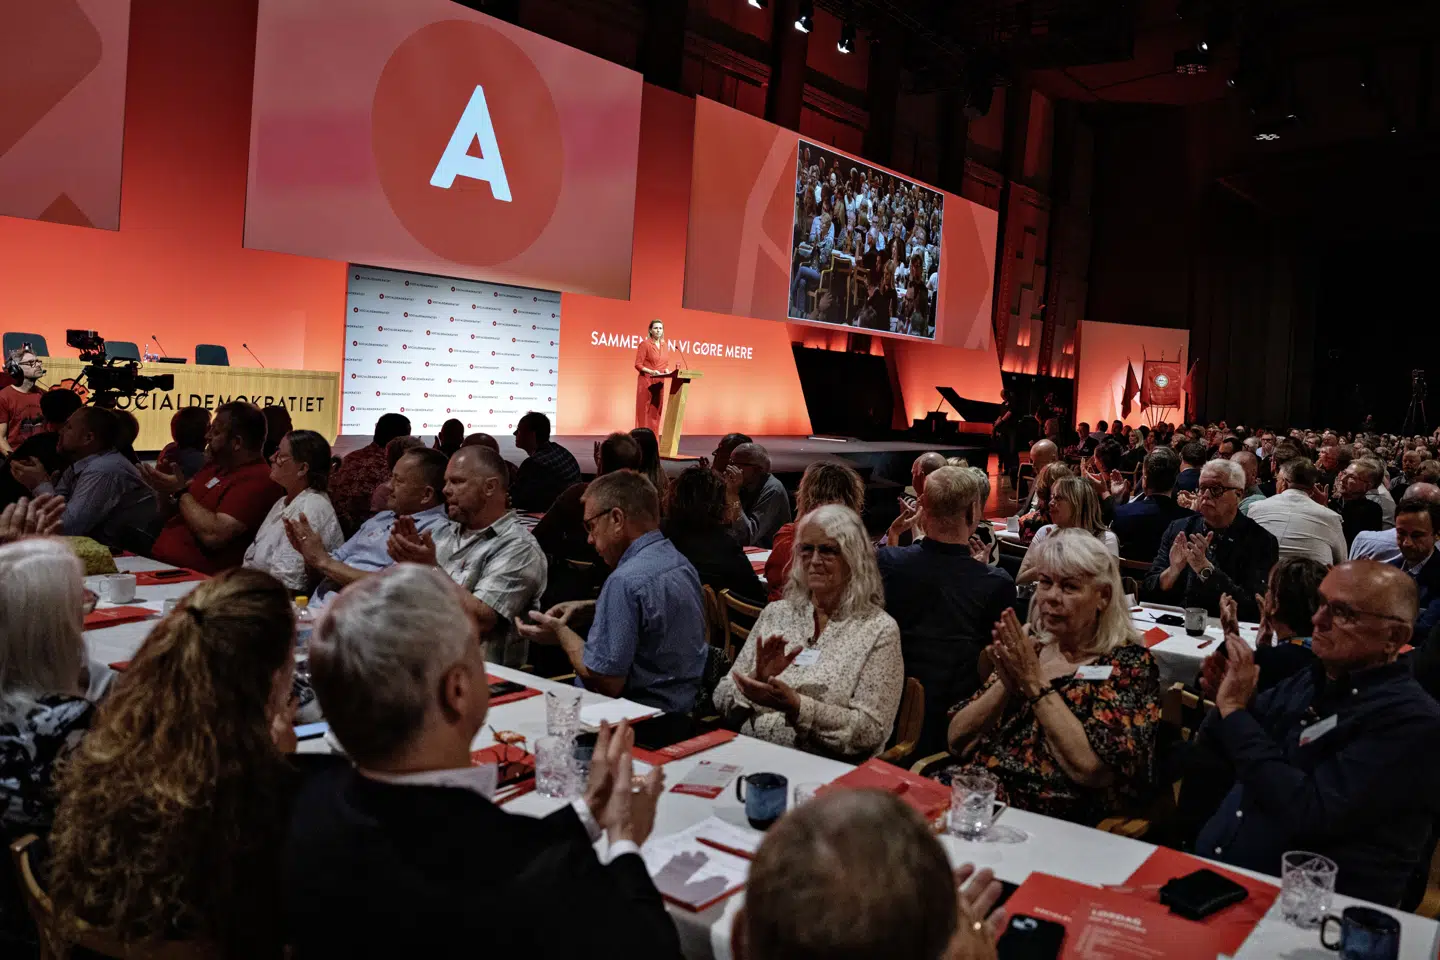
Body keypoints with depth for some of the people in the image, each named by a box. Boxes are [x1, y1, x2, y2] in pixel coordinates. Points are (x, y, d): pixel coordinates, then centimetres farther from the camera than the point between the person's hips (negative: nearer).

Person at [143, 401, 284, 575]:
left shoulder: (258, 481, -16)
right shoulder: (215, 467, 15)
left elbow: (213, 535, -25)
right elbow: (169, 515, 23)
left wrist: (180, 491, -13)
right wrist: (163, 490, 1)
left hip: (193, 575, -9)